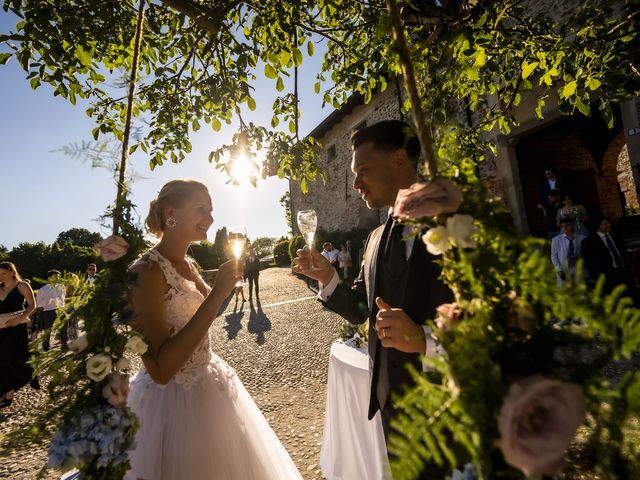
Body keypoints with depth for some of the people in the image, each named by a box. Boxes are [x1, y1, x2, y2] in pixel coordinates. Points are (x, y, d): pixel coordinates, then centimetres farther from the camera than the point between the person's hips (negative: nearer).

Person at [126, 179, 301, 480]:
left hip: (208, 389, 8)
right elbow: (160, 370, -28)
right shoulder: (147, 271, -22)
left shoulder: (188, 264, 3)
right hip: (174, 401, -8)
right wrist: (217, 294, -30)